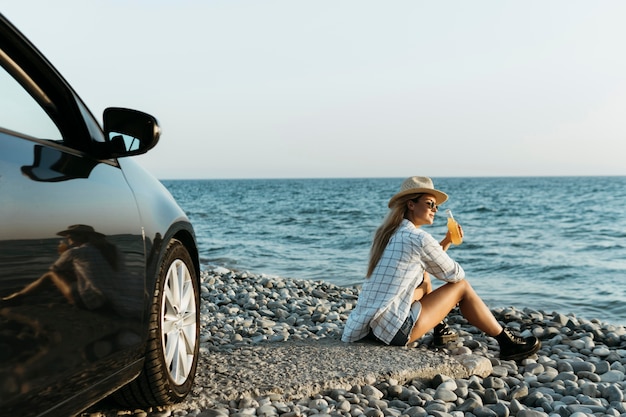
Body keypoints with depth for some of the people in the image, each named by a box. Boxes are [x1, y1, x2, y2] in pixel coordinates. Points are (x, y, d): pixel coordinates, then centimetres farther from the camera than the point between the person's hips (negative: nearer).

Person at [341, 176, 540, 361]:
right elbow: (454, 274, -1)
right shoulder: (418, 238, -14)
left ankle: (439, 329, 38)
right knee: (461, 286, 5)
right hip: (394, 329, -9)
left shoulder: (388, 233, 12)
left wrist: (447, 241, 16)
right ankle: (506, 342, 15)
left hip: (372, 322, 9)